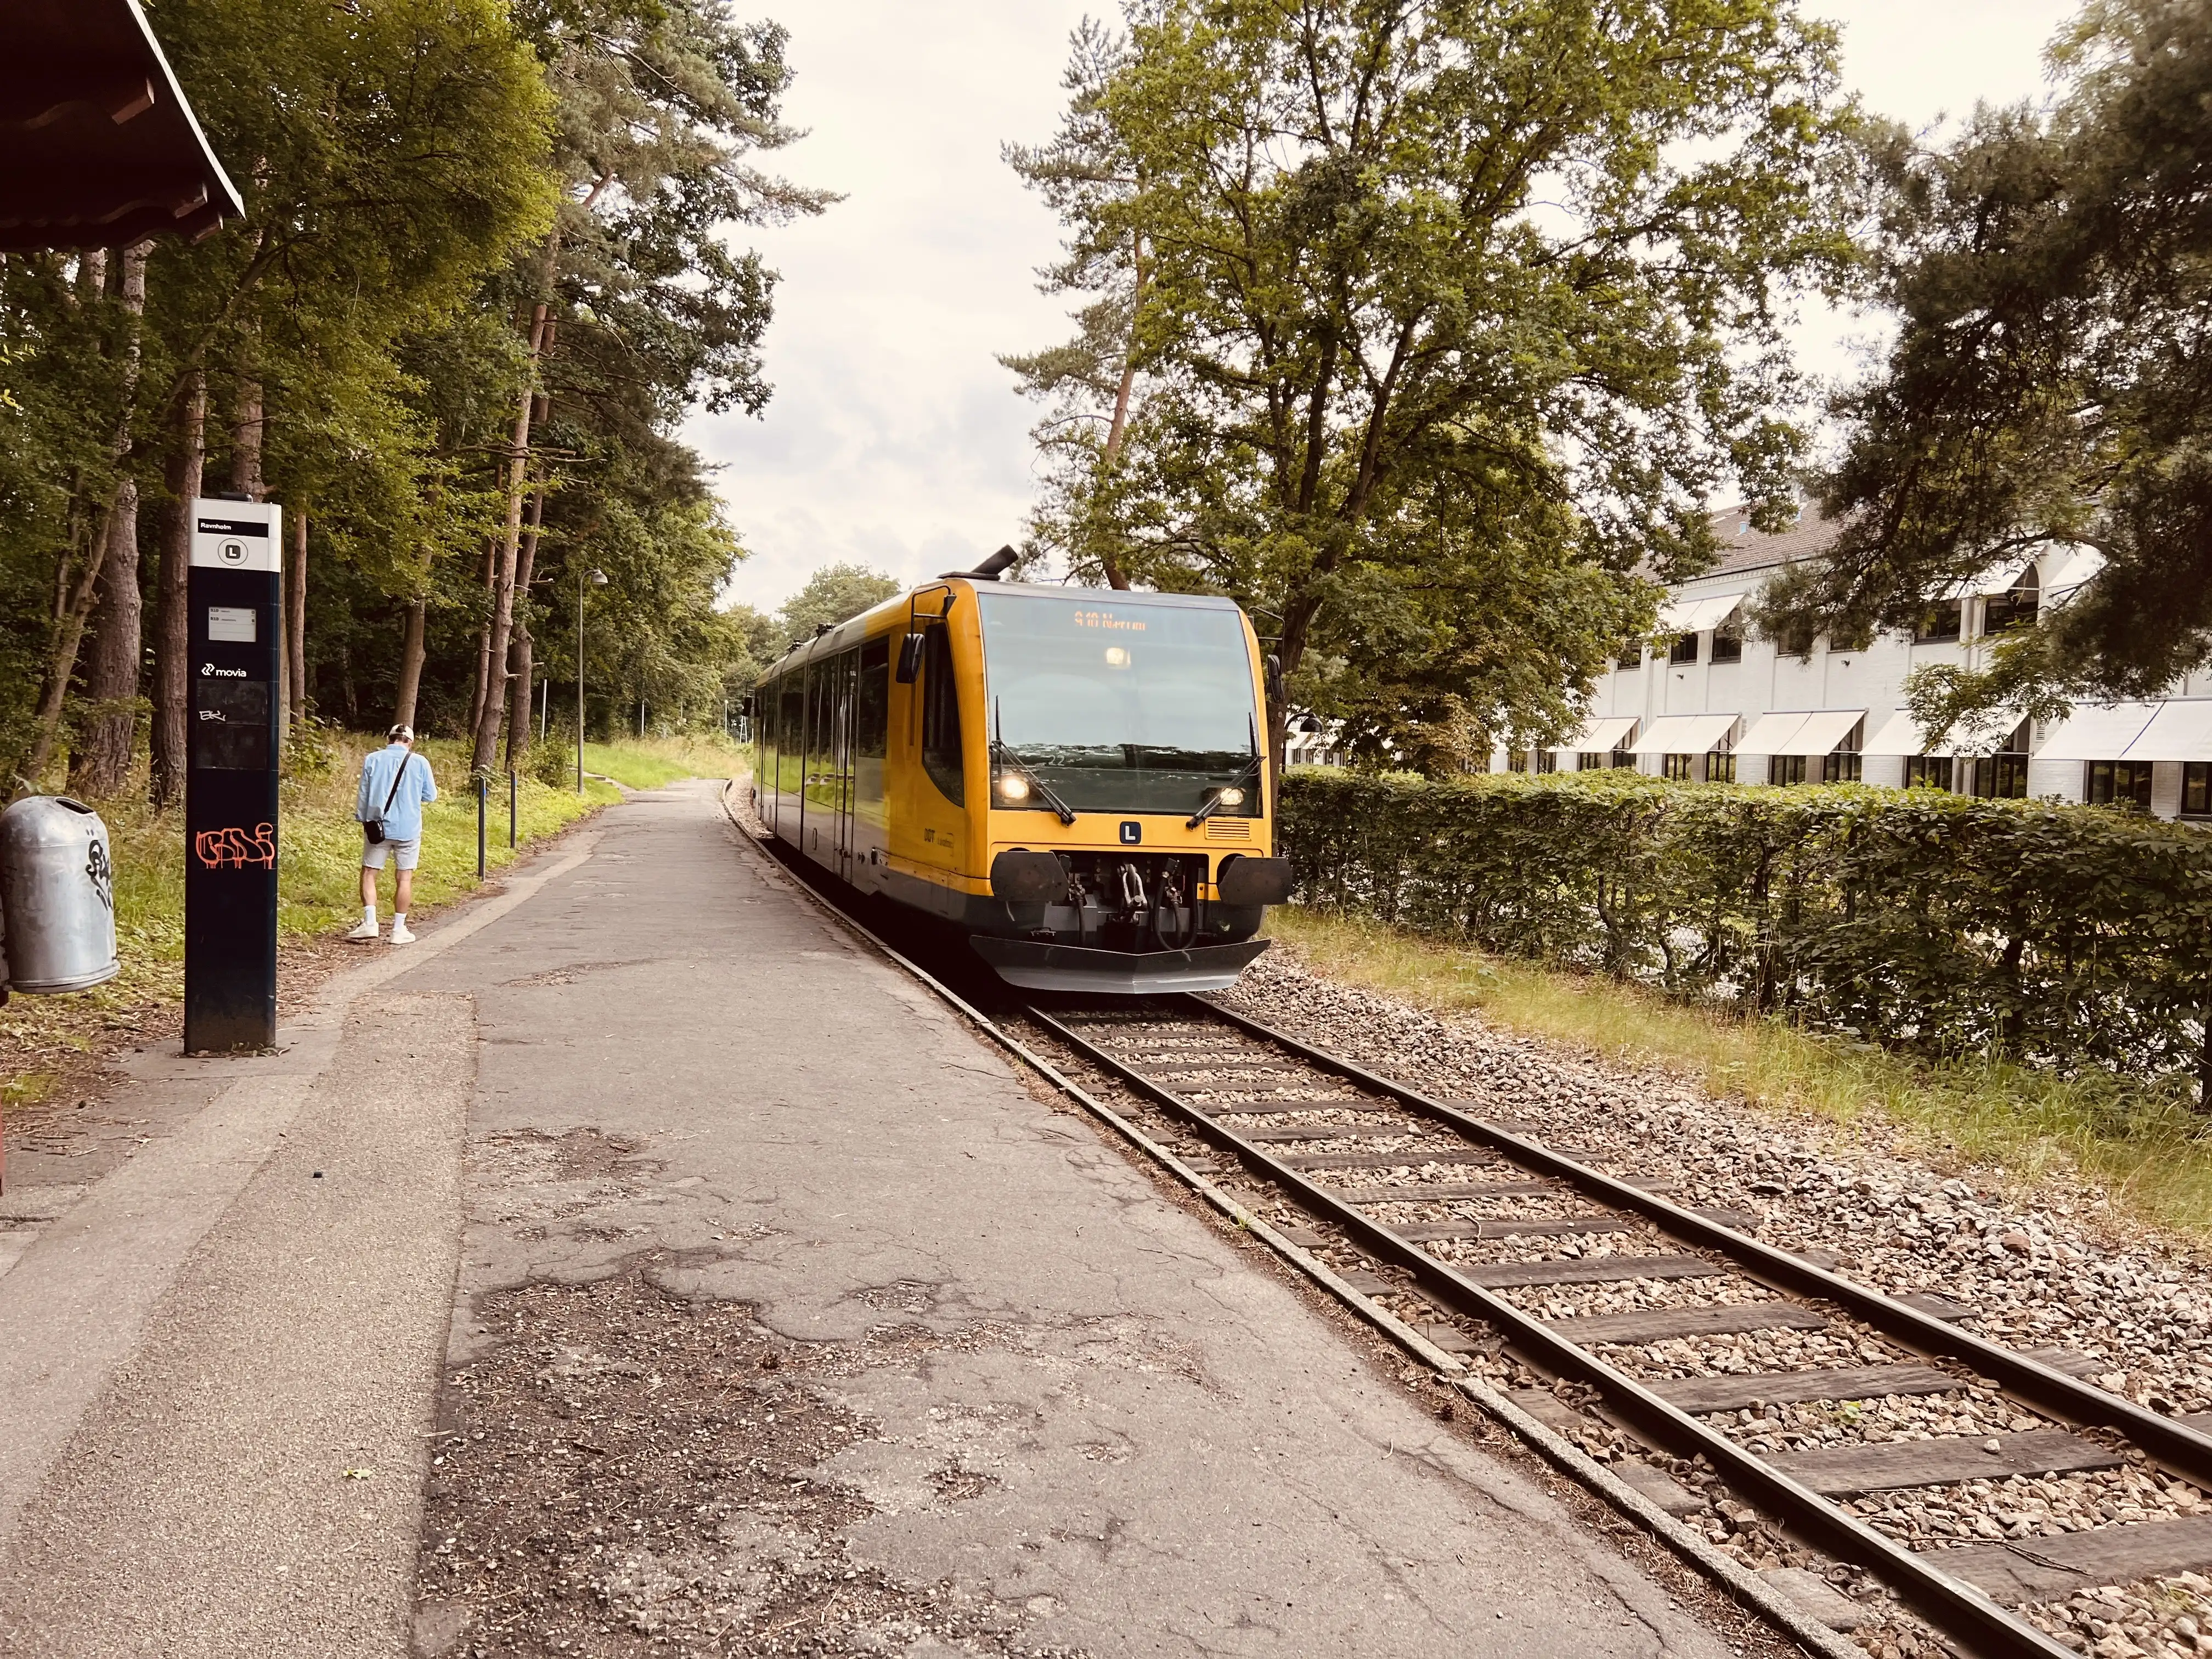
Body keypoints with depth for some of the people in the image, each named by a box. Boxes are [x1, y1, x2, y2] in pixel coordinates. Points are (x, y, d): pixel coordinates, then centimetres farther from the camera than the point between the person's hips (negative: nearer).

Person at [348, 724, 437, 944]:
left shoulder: (372, 760, -1)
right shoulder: (420, 763, -4)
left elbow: (363, 795, 4)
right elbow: (430, 796, 3)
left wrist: (363, 820, 16)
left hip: (378, 825, 1)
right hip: (408, 828, 0)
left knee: (369, 872, 10)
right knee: (405, 877, 6)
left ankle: (370, 923, -1)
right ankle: (399, 930, 8)